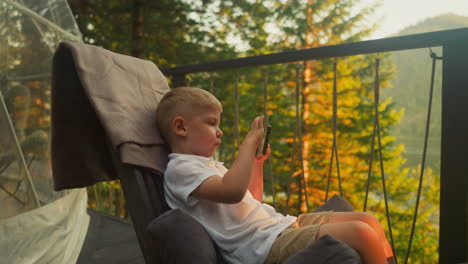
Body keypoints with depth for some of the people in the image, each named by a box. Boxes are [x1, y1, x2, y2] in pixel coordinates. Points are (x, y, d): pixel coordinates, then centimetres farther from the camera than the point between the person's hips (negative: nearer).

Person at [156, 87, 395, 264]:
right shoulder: (179, 168, -7)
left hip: (280, 224, 10)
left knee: (368, 220, 3)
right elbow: (232, 191, -24)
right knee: (361, 234, -21)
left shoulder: (211, 165, 22)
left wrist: (257, 162, 20)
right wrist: (249, 142, -16)